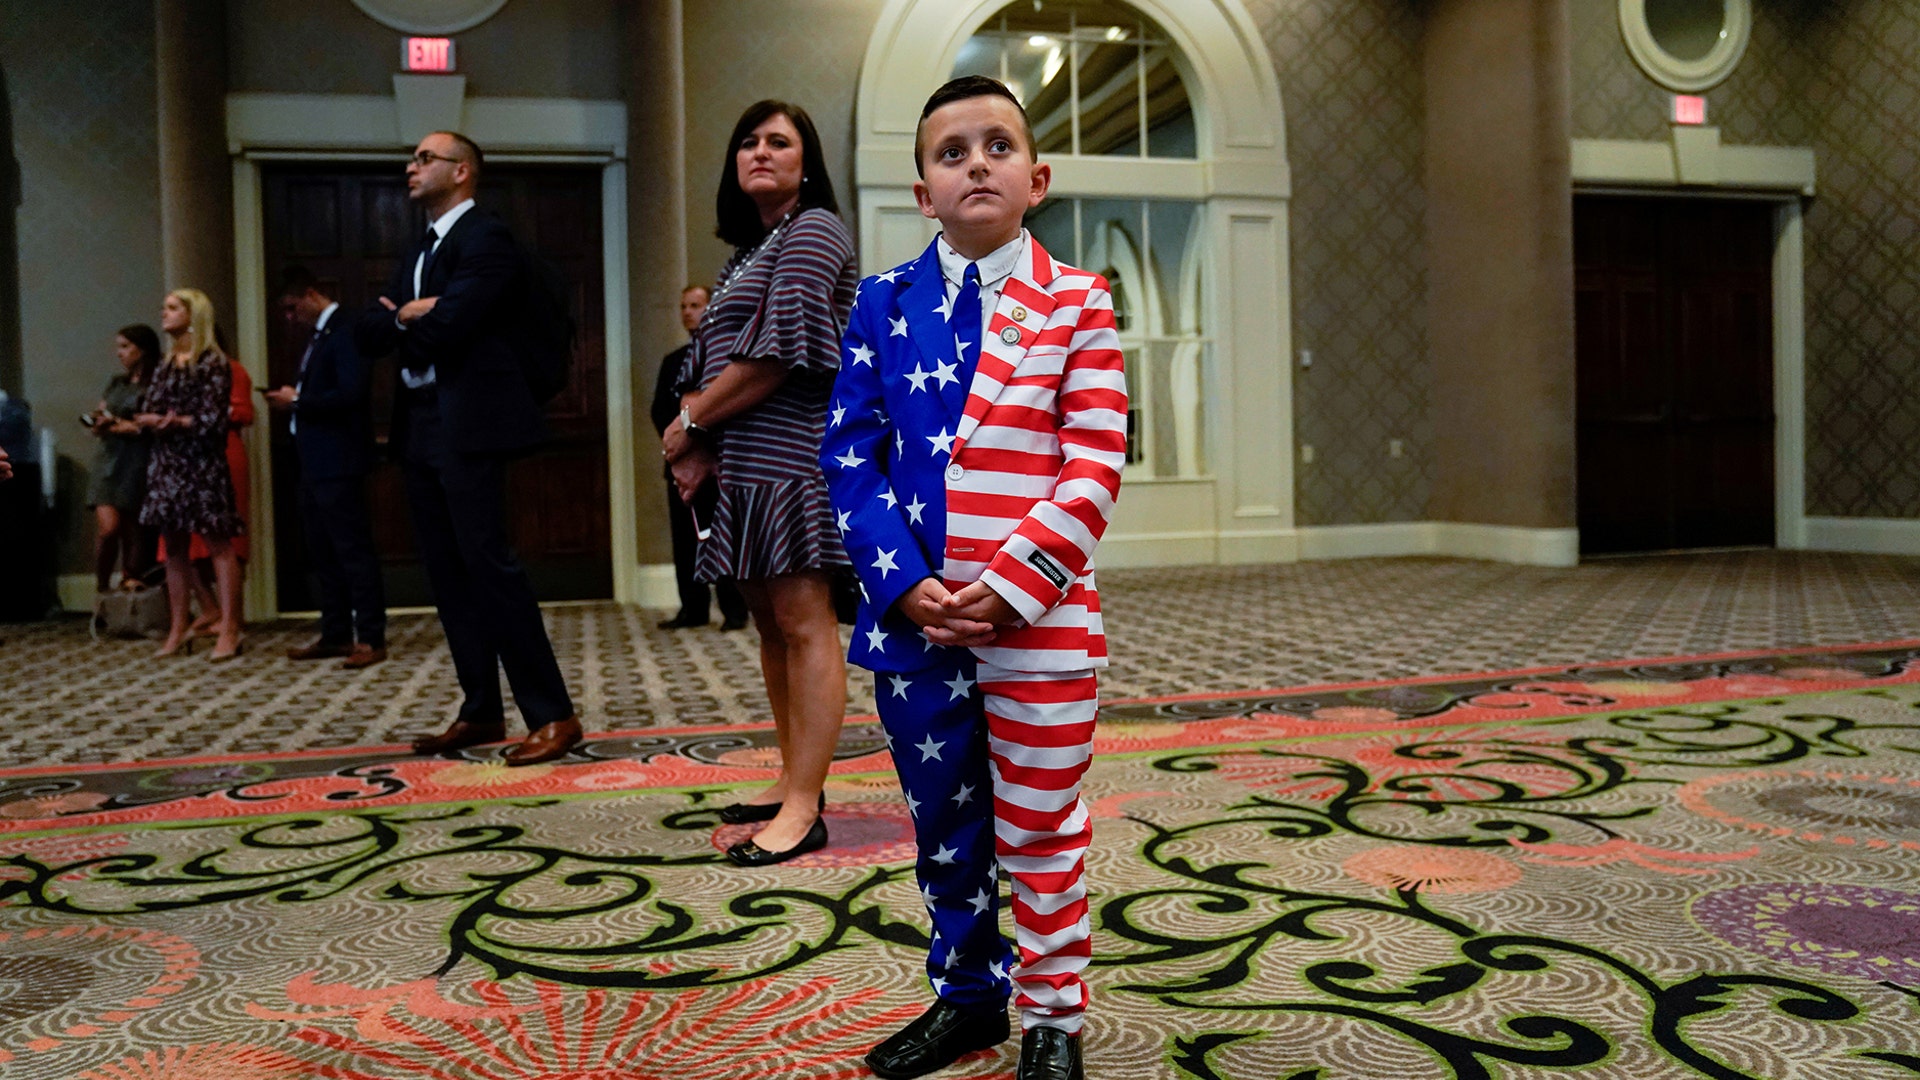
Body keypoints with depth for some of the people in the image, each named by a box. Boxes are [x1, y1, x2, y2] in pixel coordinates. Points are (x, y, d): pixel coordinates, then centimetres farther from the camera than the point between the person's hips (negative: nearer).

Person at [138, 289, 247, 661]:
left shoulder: (213, 362, -4)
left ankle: (228, 630, -6)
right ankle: (178, 629, 14)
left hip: (202, 463, -7)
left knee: (219, 543, -6)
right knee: (173, 546, 8)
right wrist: (156, 421, -10)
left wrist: (173, 422, -10)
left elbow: (212, 418, -11)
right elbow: (149, 412, 11)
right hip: (166, 463, 7)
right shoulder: (165, 365, 16)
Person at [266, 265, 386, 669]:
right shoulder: (319, 335, 18)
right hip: (314, 462, 10)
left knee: (353, 549, -7)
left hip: (338, 463, -10)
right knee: (323, 553, 12)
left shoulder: (345, 332, -12)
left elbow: (351, 394, -22)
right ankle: (335, 635, 19)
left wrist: (297, 401, -14)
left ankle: (372, 639, -4)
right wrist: (290, 400, 3)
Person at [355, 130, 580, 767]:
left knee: (488, 563, -13)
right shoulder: (420, 252, 21)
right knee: (447, 572, 9)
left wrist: (404, 322, 1)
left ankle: (553, 715, -10)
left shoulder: (485, 237, -7)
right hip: (419, 428, 9)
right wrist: (406, 316, -7)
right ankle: (481, 713, 16)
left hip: (468, 426, -9)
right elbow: (368, 334, 13)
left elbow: (445, 327, -19)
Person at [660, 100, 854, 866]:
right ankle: (794, 779, 20)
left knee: (803, 620, -9)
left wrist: (690, 423, -6)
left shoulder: (813, 230, -5)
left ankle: (803, 808, -7)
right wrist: (699, 443, 3)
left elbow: (782, 350, -15)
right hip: (745, 462, 10)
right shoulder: (748, 250, 23)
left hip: (793, 454, -9)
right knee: (769, 620, 11)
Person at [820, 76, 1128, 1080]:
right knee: (942, 827, 17)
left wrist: (1007, 584, -16)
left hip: (1038, 616, -2)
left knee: (1039, 834, 9)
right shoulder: (883, 301, 4)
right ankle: (967, 996, 36)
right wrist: (905, 585, -10)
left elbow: (1094, 469, -7)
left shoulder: (1078, 302, -1)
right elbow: (850, 455, 2)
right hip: (912, 617, 3)